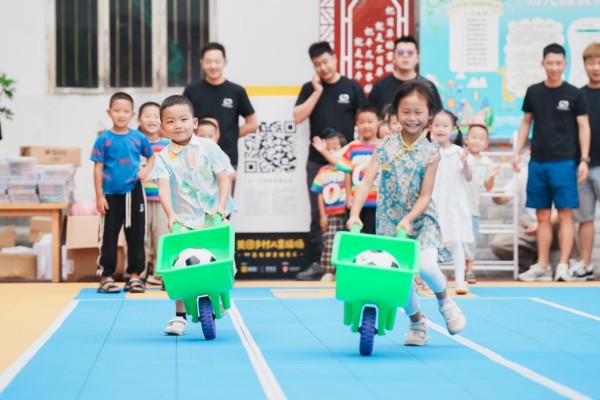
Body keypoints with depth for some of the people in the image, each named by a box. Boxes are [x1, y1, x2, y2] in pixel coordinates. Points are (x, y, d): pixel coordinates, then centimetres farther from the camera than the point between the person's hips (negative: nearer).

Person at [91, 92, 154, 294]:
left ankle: (135, 275, 17)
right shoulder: (104, 139, -4)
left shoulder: (138, 138, 2)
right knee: (109, 237, 3)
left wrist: (147, 169, -2)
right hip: (112, 194, -2)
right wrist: (99, 196, -5)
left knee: (136, 235, 8)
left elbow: (151, 156, 20)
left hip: (134, 193, 2)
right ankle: (106, 277, 10)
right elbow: (98, 168, -2)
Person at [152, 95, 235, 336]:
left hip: (214, 216, 0)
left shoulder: (208, 148, 0)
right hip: (185, 219, 0)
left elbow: (224, 179, -2)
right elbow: (164, 187, -15)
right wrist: (170, 214, -31)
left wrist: (221, 206, -18)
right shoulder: (164, 158, -2)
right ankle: (180, 315, 3)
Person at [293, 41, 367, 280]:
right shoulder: (310, 88, 6)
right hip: (317, 161, 1)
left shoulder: (352, 88, 2)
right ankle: (317, 263, 7)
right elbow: (298, 117, -6)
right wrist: (317, 91, -10)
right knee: (318, 214, 3)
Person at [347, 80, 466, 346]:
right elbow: (366, 181, -10)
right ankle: (417, 322, 27)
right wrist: (354, 214, -21)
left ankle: (444, 300, 8)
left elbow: (425, 195, -8)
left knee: (425, 266, -24)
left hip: (421, 219, -2)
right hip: (390, 221, 2)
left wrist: (409, 219, -21)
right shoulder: (386, 147, -4)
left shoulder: (430, 152, -7)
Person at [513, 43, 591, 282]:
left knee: (564, 214, -5)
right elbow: (526, 122, 16)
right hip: (537, 162, 3)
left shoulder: (574, 94, 0)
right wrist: (517, 152, 8)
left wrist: (584, 160, -6)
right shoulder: (533, 92, 8)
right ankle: (542, 266, 11)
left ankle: (563, 265, -4)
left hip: (564, 162, -3)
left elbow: (583, 127, 1)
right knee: (542, 216, 6)